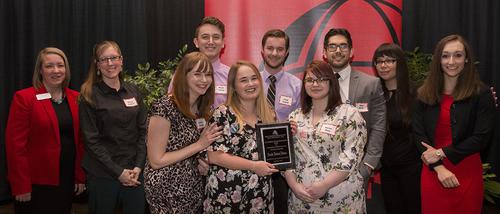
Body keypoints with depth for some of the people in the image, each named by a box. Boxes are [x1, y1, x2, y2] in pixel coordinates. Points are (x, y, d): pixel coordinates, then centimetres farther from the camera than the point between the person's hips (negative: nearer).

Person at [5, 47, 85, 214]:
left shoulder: (75, 98, 6)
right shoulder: (24, 98, -9)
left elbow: (81, 140, 8)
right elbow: (15, 144, -11)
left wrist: (81, 176, 5)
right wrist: (21, 186, -13)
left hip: (68, 179, 5)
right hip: (36, 182, -4)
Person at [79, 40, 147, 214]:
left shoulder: (133, 91, 6)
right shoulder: (89, 95, -6)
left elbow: (143, 131, 5)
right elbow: (91, 140, -10)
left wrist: (138, 166, -6)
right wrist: (118, 172, -13)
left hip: (133, 172, 4)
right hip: (102, 174, -3)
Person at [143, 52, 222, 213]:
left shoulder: (201, 108, 2)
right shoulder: (165, 107, -20)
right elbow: (156, 161, -19)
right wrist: (199, 145, -20)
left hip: (196, 188, 6)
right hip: (167, 192, -6)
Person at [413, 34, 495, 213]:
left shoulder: (481, 93, -3)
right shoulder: (425, 93, 3)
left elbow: (482, 137, -8)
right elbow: (419, 134, -2)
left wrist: (441, 153, -11)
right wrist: (439, 168, -12)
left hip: (467, 172, -2)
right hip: (433, 172, 2)